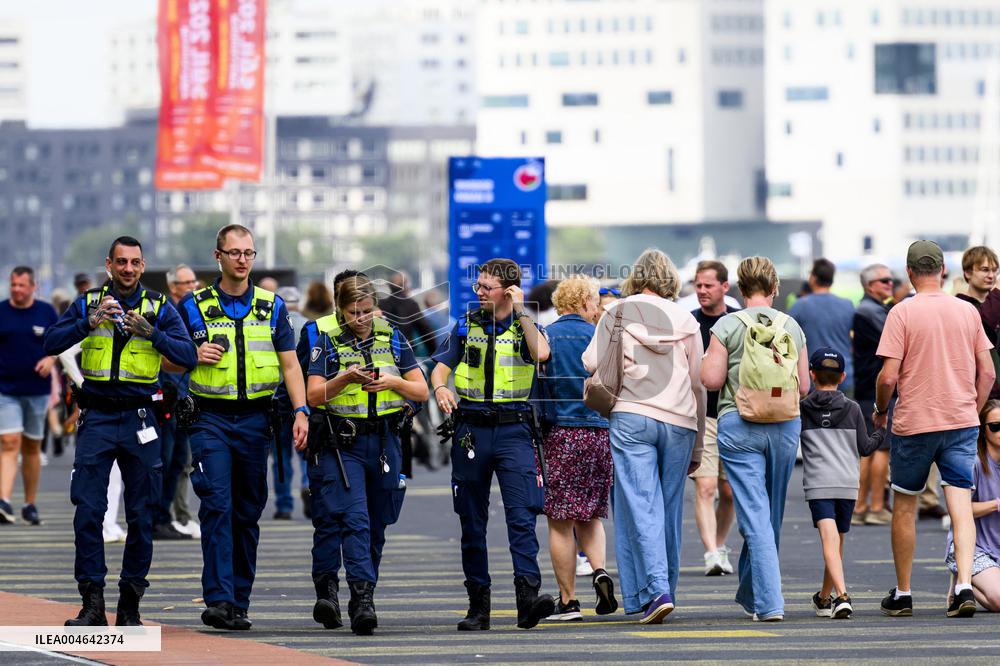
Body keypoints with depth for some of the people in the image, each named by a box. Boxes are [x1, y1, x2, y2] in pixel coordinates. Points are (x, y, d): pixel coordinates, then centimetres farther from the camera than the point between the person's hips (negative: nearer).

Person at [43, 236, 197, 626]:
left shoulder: (160, 308, 4)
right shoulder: (88, 303, 6)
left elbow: (188, 357, -6)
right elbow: (51, 345, -5)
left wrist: (151, 333, -20)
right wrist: (89, 323, -19)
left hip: (140, 418, 0)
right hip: (97, 417, 0)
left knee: (141, 515, 3)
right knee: (88, 510, -8)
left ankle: (130, 602, 12)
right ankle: (92, 603, -5)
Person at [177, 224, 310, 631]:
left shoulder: (272, 307, 10)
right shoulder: (194, 306, 4)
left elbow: (289, 364, 8)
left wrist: (301, 411, -5)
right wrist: (195, 355, -13)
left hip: (255, 420, 3)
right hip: (211, 419, -3)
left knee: (248, 513, 6)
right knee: (217, 505, -16)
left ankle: (239, 604, 13)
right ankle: (218, 600, -21)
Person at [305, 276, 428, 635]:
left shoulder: (393, 338, 8)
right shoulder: (327, 343, 1)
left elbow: (421, 391, 8)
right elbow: (314, 395, -6)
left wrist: (393, 382, -11)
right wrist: (345, 378, -21)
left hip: (384, 442, 4)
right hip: (341, 443, -4)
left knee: (377, 524, 8)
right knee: (354, 519, -17)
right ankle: (362, 600, -23)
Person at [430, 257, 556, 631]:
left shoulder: (525, 326, 5)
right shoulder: (466, 326, 12)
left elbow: (541, 353, -16)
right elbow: (441, 366, 7)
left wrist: (520, 311, -10)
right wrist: (440, 388, -15)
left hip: (513, 430, -3)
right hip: (471, 430, 3)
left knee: (522, 515, -17)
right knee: (472, 523, 6)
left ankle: (528, 596, -26)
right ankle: (478, 606, 12)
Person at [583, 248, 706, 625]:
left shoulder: (617, 313, 3)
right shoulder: (686, 320, 9)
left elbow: (592, 363, -3)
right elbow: (699, 385, 11)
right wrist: (697, 446, 18)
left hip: (631, 417, -2)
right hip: (679, 422, 3)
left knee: (640, 508, -6)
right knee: (669, 509, 10)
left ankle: (655, 591, -19)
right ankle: (665, 590, 15)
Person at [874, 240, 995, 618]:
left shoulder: (902, 313, -8)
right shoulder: (968, 311, 3)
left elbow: (888, 377, -12)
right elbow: (987, 372, 6)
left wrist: (880, 410, 6)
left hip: (914, 423, -3)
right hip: (962, 423, 3)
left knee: (904, 506, 11)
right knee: (961, 505, -1)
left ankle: (902, 595, 16)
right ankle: (964, 586, -18)